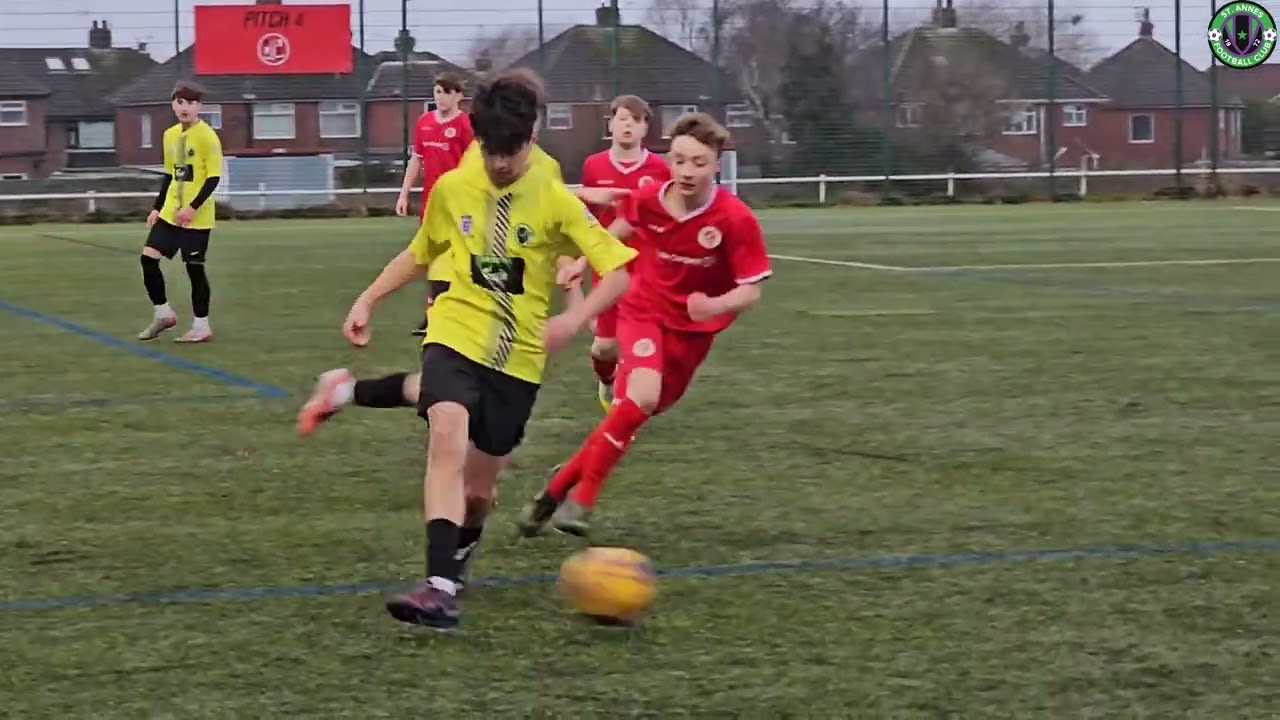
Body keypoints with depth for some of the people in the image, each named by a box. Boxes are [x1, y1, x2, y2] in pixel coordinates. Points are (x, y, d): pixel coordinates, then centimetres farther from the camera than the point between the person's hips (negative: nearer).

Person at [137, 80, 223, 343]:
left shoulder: (207, 136, -12)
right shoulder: (170, 135, 10)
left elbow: (213, 178, -15)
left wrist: (193, 207, -22)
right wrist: (157, 208, 14)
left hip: (196, 217, -7)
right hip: (170, 213, 7)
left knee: (194, 267, -2)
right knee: (149, 257, 0)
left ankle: (201, 326, 10)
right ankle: (163, 313, 15)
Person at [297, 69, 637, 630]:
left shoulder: (556, 203, -8)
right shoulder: (452, 189, 1)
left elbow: (618, 272, -9)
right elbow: (419, 253, 19)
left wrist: (575, 319, -25)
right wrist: (368, 300, 12)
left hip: (517, 357, 0)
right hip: (456, 336, 1)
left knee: (477, 488, 7)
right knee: (448, 437, -29)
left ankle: (460, 550, 45)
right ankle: (441, 588, -35)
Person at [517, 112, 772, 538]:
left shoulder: (737, 219, -21)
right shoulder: (648, 200, -13)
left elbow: (751, 291, -18)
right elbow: (622, 227, 12)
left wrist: (714, 306, -37)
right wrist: (584, 261, 12)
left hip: (692, 329, 1)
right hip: (645, 311, -1)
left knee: (633, 415, 6)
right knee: (642, 396, -27)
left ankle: (561, 485, 25)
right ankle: (580, 500, -15)